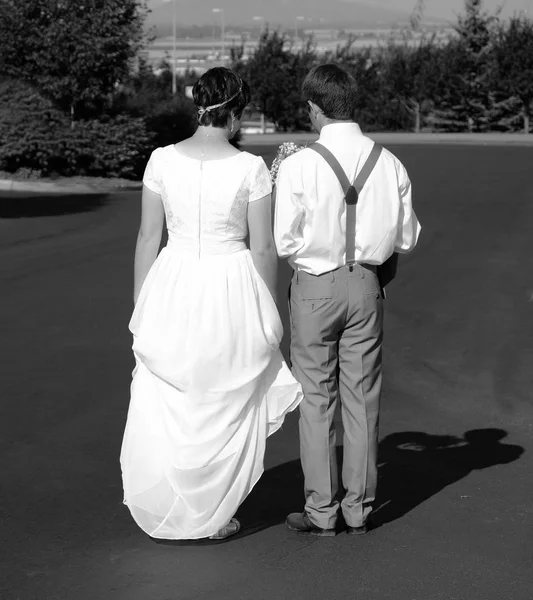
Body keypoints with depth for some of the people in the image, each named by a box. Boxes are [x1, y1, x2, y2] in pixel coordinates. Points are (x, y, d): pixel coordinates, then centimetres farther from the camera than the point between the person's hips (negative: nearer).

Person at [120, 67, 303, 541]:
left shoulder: (162, 160, -4)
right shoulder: (251, 168, -9)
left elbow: (149, 238, 1)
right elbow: (263, 248, -5)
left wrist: (141, 306, 10)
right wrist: (270, 314, 7)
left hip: (174, 288, 2)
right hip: (232, 292, -1)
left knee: (162, 405, 14)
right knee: (227, 412, 13)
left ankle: (164, 510, 19)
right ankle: (216, 516, 20)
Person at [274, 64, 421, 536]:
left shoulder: (299, 166, -13)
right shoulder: (389, 164, -3)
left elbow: (284, 242, -12)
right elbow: (407, 238, 2)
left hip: (315, 285, -3)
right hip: (366, 284, 3)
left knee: (316, 398, 6)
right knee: (362, 396, 11)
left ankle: (321, 511, 10)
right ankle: (359, 508, 18)